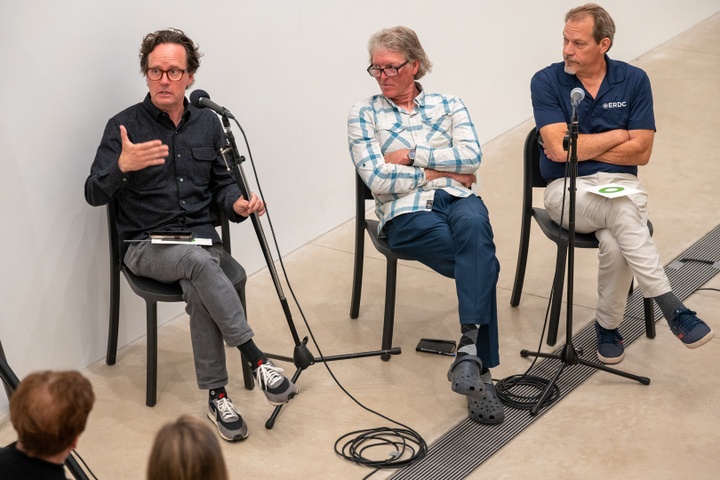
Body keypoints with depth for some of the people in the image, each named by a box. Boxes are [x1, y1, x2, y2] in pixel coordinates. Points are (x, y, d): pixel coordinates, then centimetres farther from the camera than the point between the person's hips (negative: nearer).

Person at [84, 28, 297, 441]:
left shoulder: (208, 123, 8)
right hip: (146, 246, -3)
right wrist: (122, 166, -31)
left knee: (198, 289, -31)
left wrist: (238, 202, -3)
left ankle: (217, 396, -24)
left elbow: (221, 182, 20)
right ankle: (258, 361, -33)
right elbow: (94, 195, -11)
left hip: (201, 236, 3)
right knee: (198, 261, -35)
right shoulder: (124, 126, -5)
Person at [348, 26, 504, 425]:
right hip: (406, 213, -2)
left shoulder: (447, 105, 16)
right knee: (483, 262, -31)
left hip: (458, 200, 2)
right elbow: (377, 179, -3)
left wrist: (410, 156, -5)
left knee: (473, 224, -38)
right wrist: (439, 170, 0)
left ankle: (470, 352, -46)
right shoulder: (364, 115, 10)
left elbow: (470, 156, -1)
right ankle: (479, 369, -32)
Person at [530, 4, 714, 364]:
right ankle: (673, 310, -32)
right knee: (623, 212, -35)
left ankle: (608, 326, -8)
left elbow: (641, 152, -3)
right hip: (568, 189, -2)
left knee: (616, 242, -32)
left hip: (621, 184, 2)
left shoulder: (634, 81, 2)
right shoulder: (546, 82, -4)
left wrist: (582, 147, -7)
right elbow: (560, 149, -14)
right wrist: (617, 136, -5)